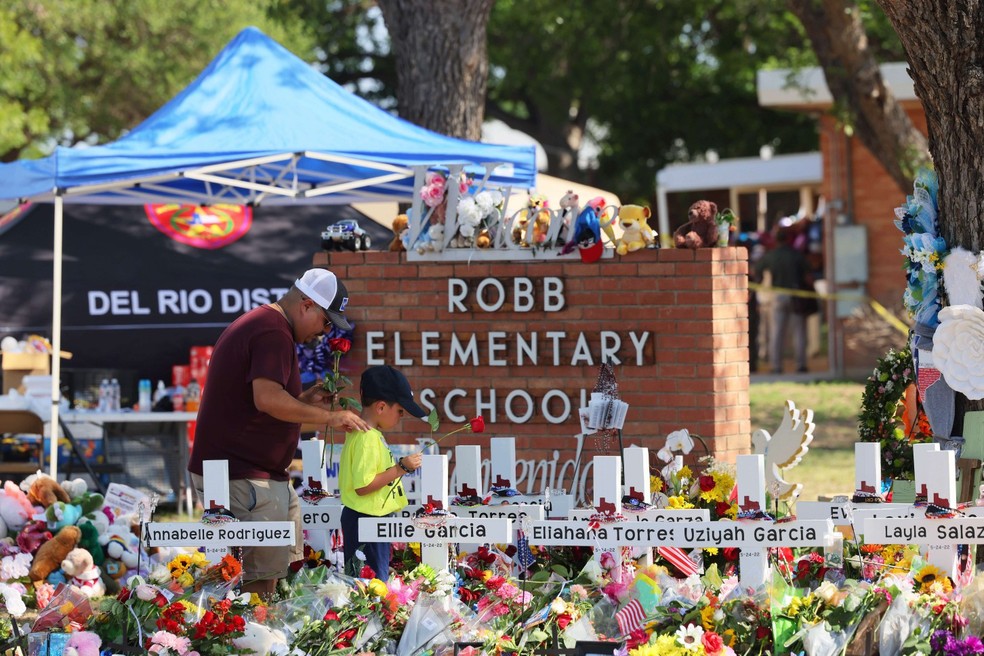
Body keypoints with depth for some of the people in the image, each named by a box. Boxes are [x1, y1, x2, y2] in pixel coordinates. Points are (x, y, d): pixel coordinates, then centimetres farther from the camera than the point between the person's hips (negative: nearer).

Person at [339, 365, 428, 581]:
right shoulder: (367, 438, -19)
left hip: (375, 518, 11)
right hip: (365, 521, -11)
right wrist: (400, 468, -21)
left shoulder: (372, 434, 12)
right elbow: (363, 486, -25)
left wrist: (402, 466, 15)